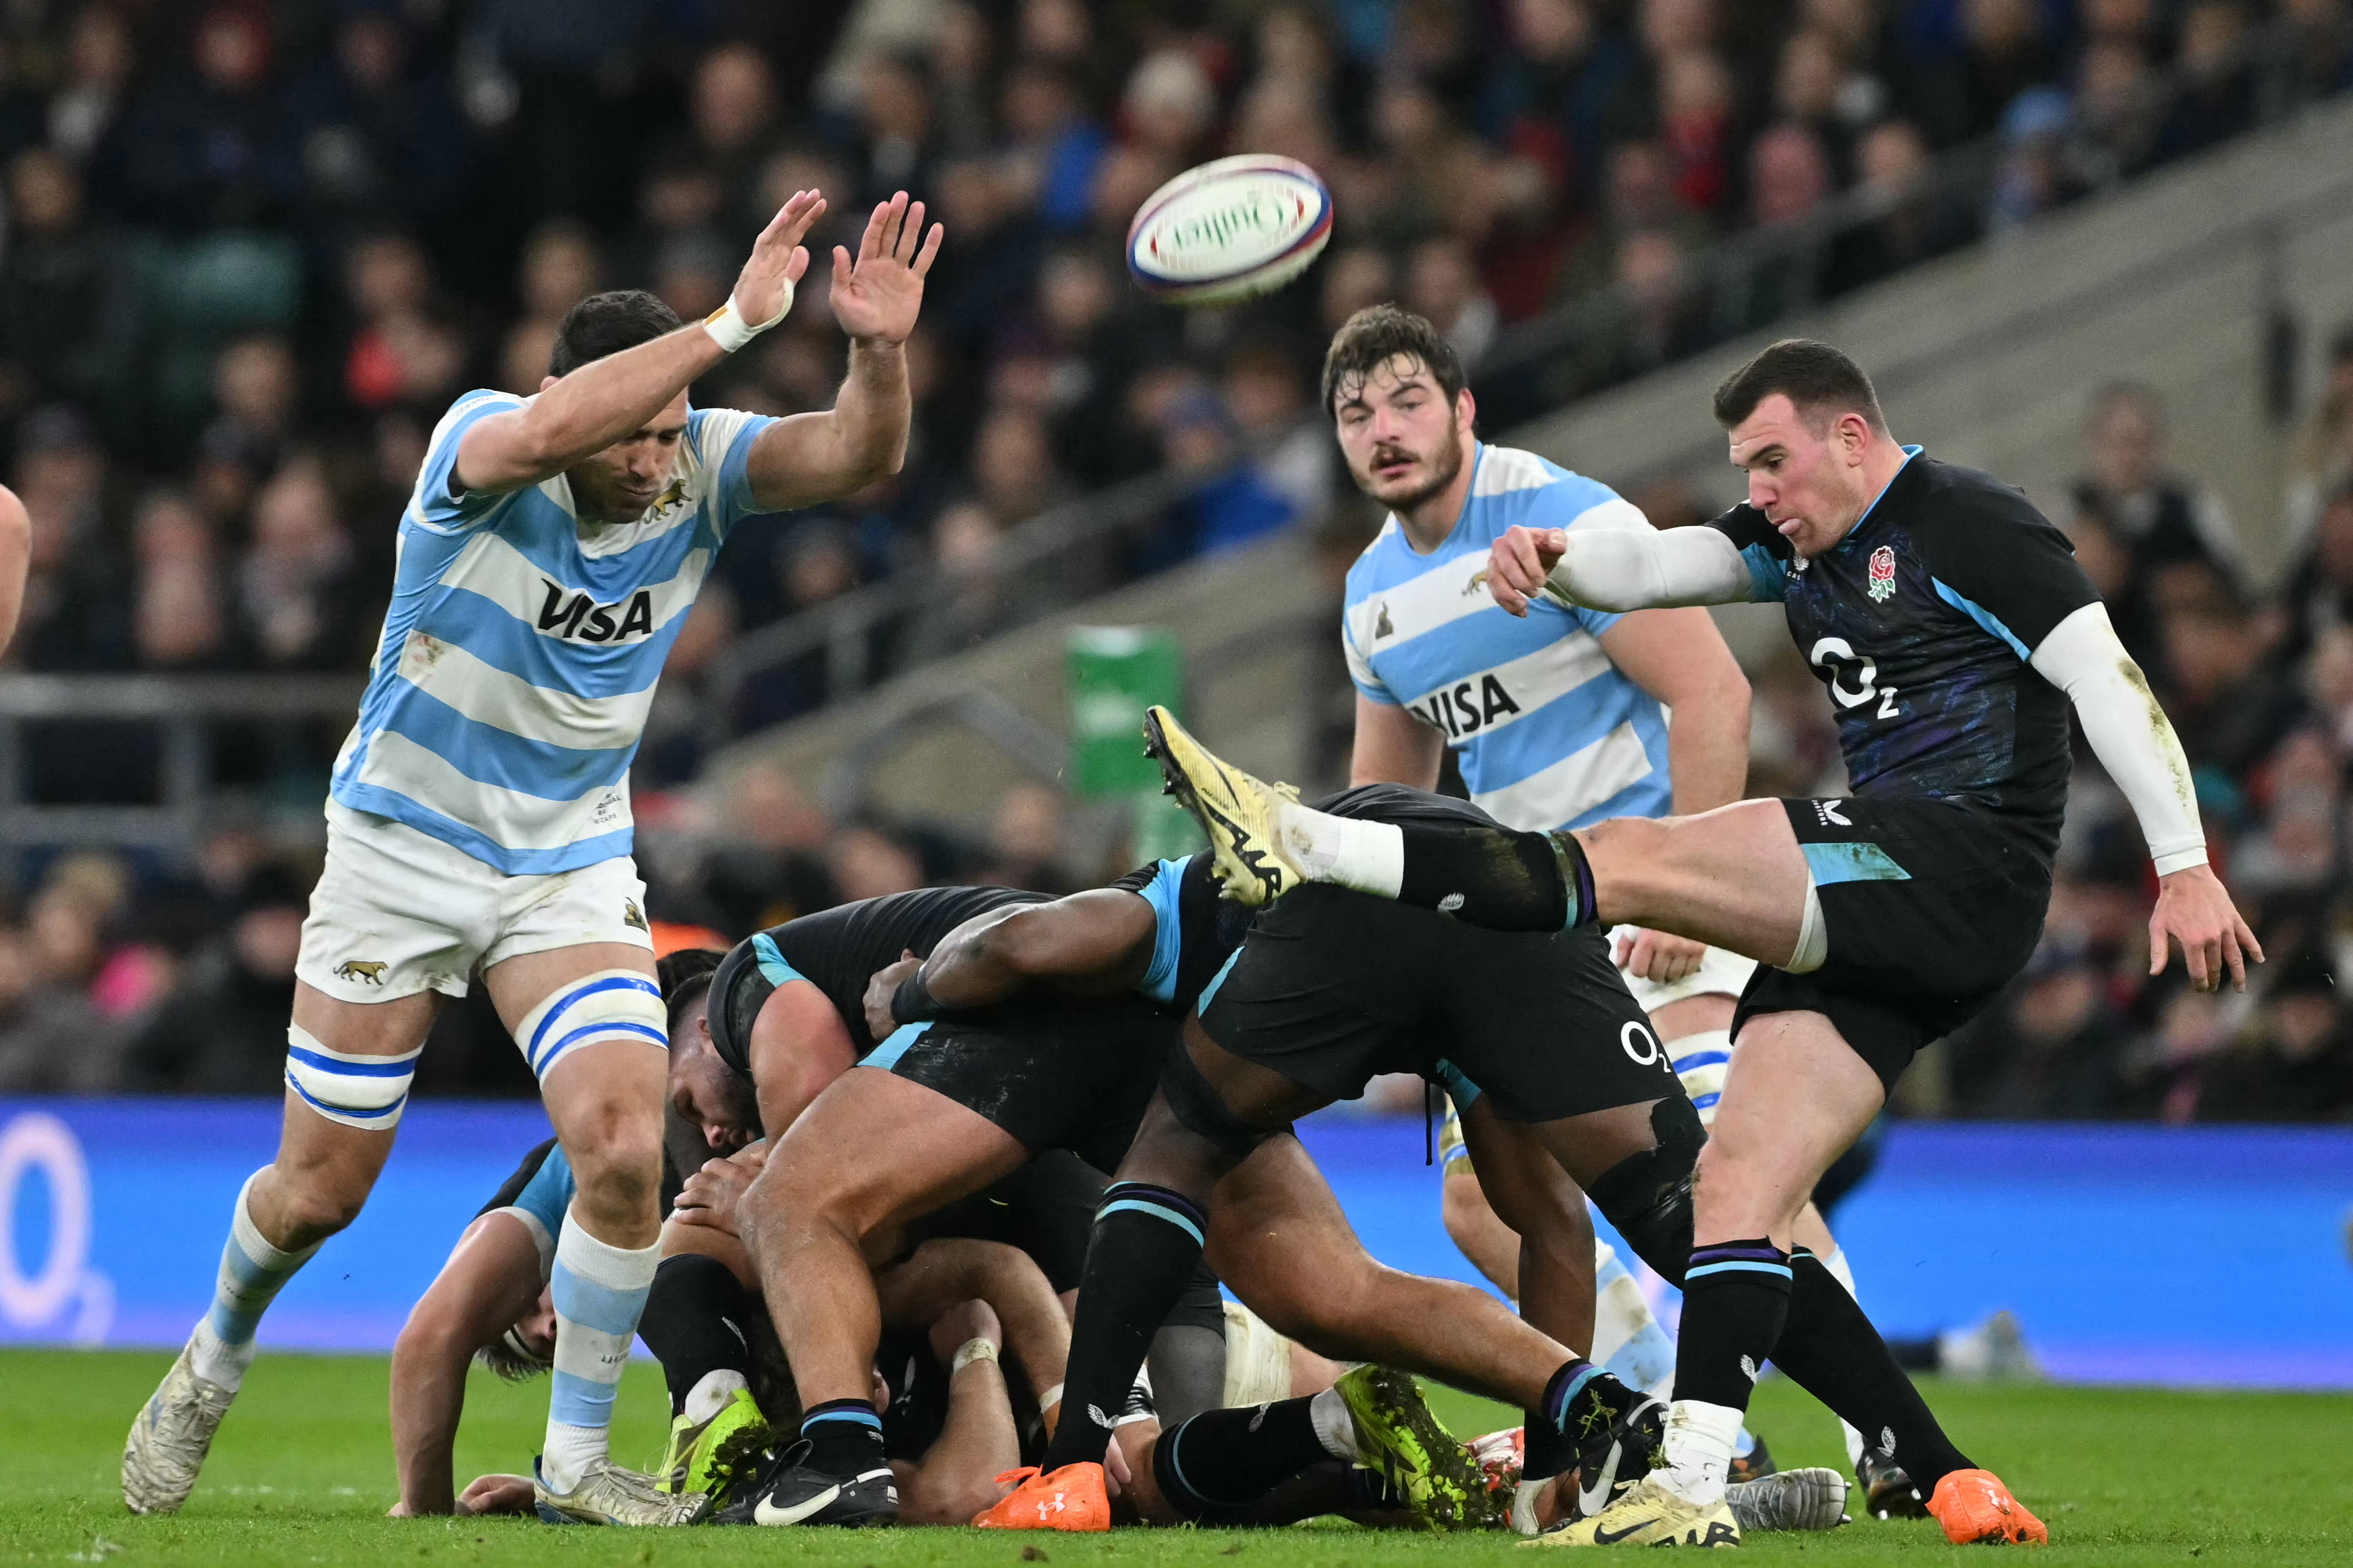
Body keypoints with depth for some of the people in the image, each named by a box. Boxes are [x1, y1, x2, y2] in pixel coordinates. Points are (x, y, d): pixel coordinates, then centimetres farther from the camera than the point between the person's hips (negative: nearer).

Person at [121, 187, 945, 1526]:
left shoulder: (703, 469, -12)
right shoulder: (479, 444, -23)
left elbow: (858, 458, -27)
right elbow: (550, 430, -47)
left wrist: (881, 350, -48)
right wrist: (734, 324, -52)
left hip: (573, 869, 2)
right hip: (399, 849, -2)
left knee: (627, 1151, -19)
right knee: (324, 1187, 7)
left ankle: (576, 1461, -2)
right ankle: (214, 1365, 39)